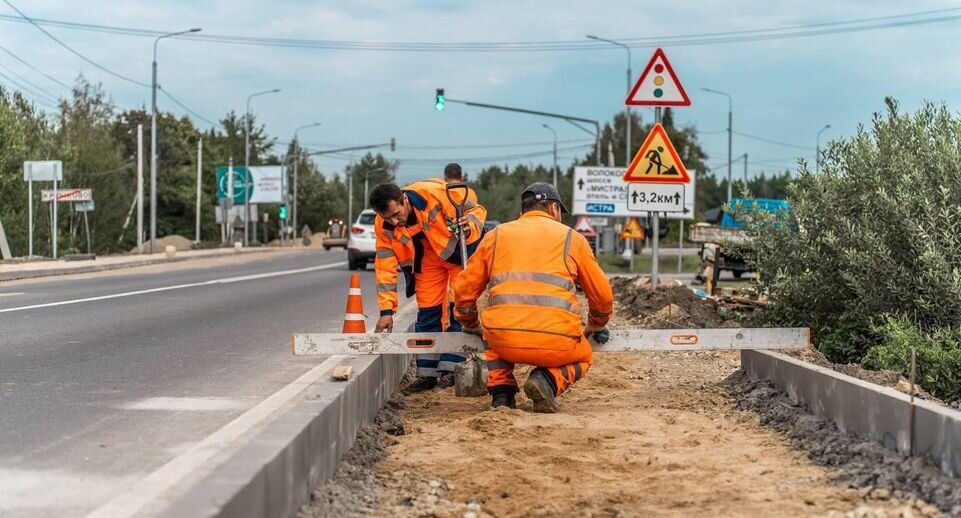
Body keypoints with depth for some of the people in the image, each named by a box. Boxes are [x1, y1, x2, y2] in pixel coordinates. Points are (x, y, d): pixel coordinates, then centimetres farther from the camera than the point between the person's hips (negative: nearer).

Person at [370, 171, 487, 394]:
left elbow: (476, 209, -22)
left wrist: (470, 227, -45)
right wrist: (386, 310, -19)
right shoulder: (383, 226, -21)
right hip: (428, 257, 4)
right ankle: (427, 373, 10)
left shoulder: (437, 193, -36)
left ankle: (451, 367, -10)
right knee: (427, 310, 3)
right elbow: (385, 266, -16)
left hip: (460, 249, -4)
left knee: (458, 306, -12)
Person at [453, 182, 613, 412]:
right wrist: (596, 326, 44)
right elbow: (602, 295, 23)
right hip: (555, 343, -2)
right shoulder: (572, 238, 17)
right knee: (582, 358, 31)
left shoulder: (496, 235, 20)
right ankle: (547, 379, -1)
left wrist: (470, 325, 41)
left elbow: (464, 288, 22)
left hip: (504, 341, 2)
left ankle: (501, 392, 13)